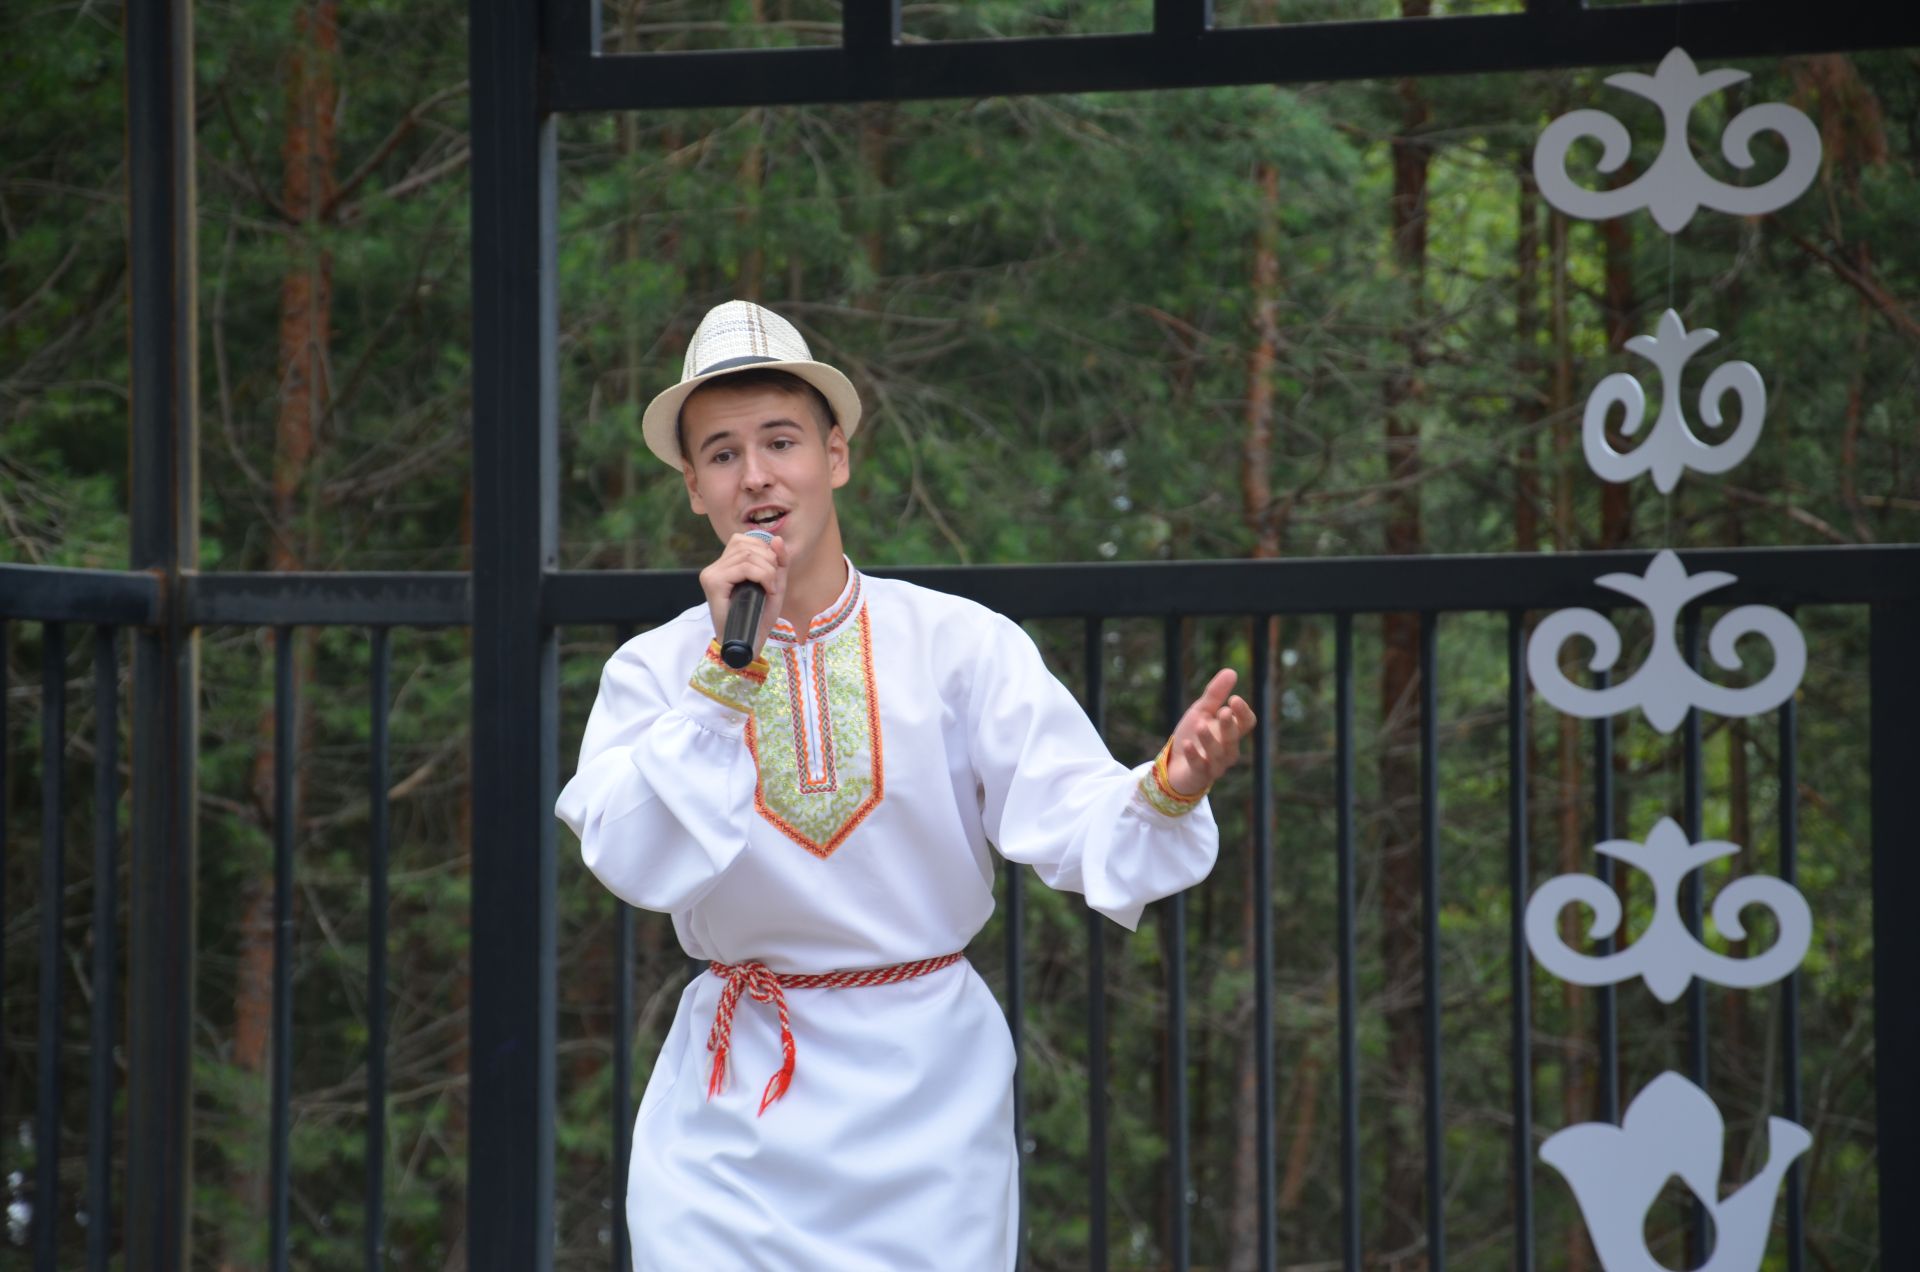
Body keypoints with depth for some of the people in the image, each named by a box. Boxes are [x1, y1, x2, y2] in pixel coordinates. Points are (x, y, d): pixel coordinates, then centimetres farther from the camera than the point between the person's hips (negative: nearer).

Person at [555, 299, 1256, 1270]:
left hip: (926, 1098, 0)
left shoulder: (962, 643, -3)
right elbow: (632, 863, -15)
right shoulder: (654, 666, 0)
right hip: (734, 1115, 0)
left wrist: (1165, 791, -35)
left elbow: (1072, 819, -14)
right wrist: (728, 669, -20)